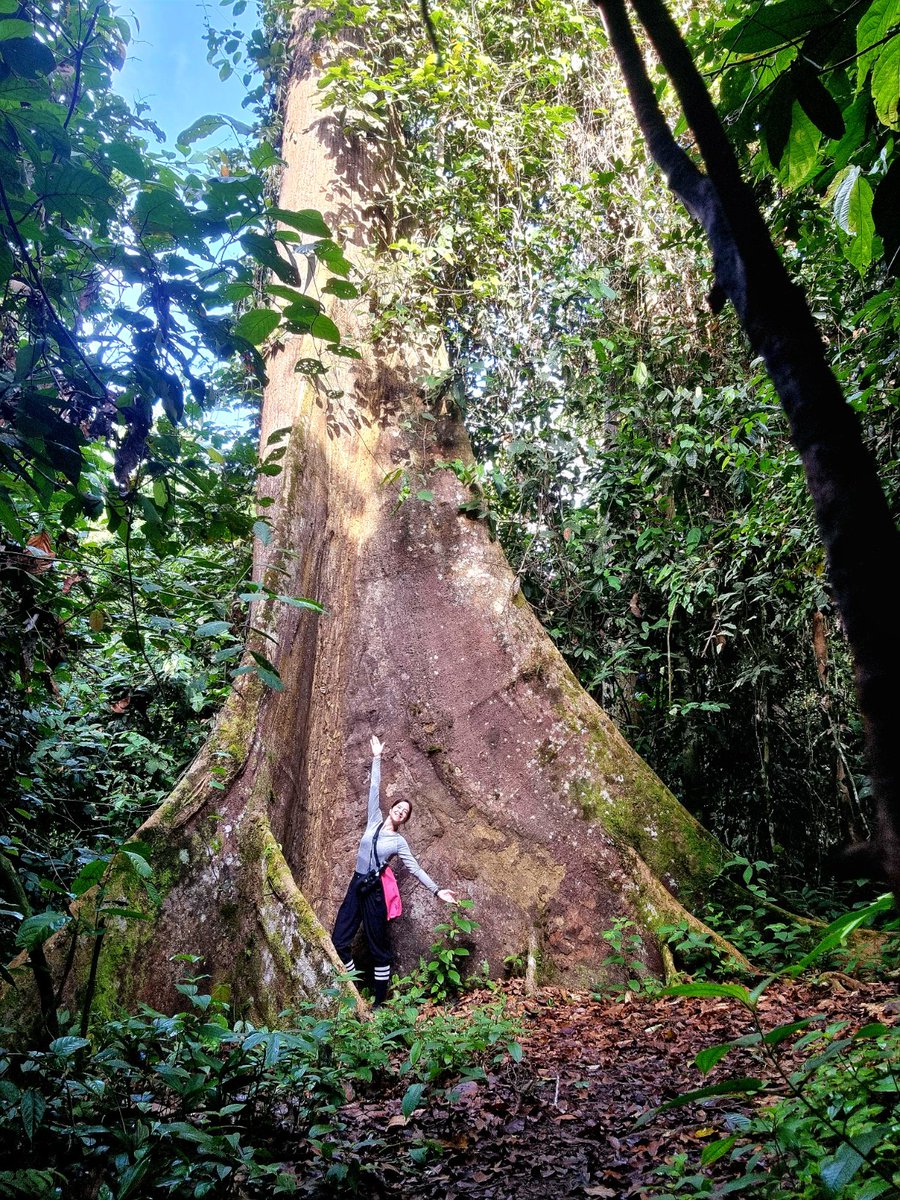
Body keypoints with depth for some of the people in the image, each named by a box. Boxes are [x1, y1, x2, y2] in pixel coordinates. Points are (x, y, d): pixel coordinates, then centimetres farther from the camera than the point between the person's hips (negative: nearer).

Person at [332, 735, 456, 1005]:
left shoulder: (399, 842, 1)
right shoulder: (375, 821, 7)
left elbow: (415, 869, 0)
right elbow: (374, 789, 8)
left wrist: (437, 890, -10)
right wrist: (377, 759, 10)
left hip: (375, 891, -3)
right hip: (356, 886, 3)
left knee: (379, 949, 3)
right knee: (339, 942, 0)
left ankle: (379, 1003, 15)